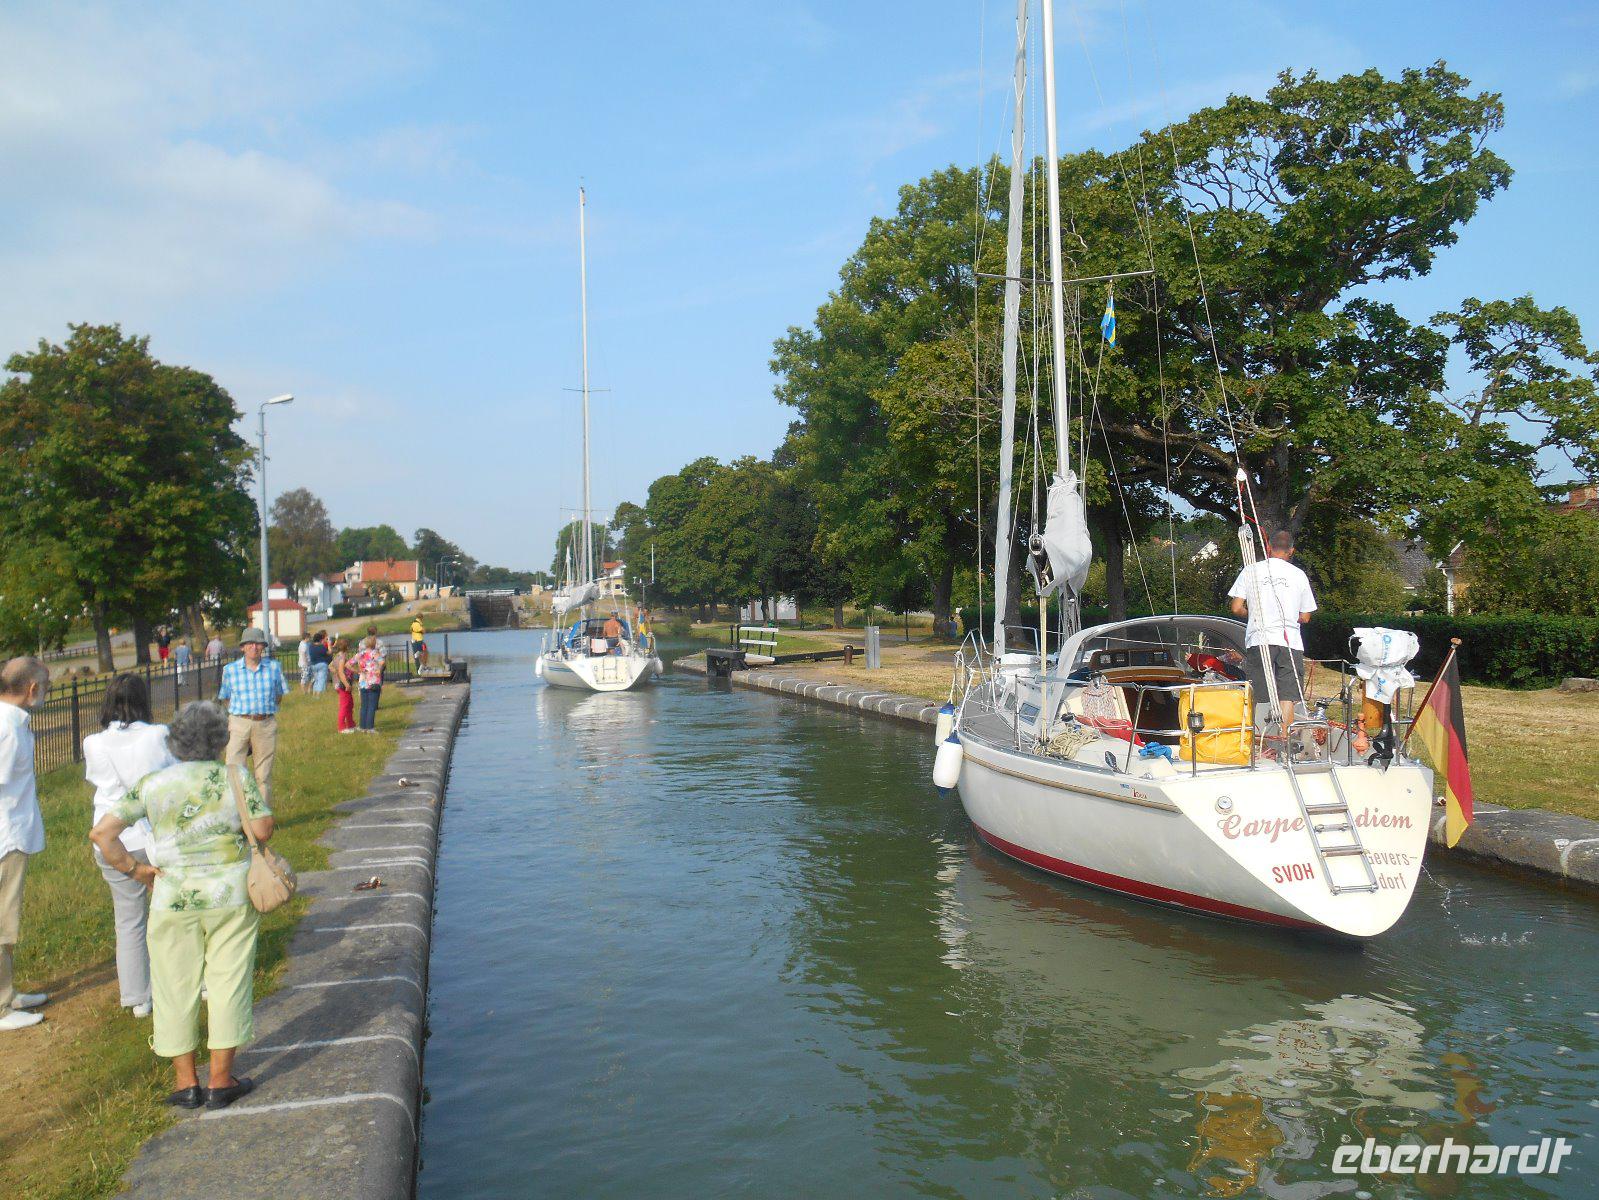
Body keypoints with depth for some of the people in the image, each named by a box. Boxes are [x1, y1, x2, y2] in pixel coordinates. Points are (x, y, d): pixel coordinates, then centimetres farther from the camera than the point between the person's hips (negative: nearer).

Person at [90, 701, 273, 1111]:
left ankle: (186, 1083, 19)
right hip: (231, 895, -1)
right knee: (228, 982, 8)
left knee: (177, 986, 13)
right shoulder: (235, 777, -7)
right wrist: (256, 801, 7)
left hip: (173, 901, 2)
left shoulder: (152, 785, 0)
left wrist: (133, 869, 4)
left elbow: (101, 833, -5)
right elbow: (263, 829, -12)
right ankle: (221, 1081, 14)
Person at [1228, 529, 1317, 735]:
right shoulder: (1299, 575, 7)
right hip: (1291, 642, 1)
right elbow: (1305, 617, 10)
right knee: (1287, 696, -1)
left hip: (1259, 640, 0)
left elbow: (1236, 609, 1)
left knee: (1252, 698, 5)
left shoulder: (1251, 570, 3)